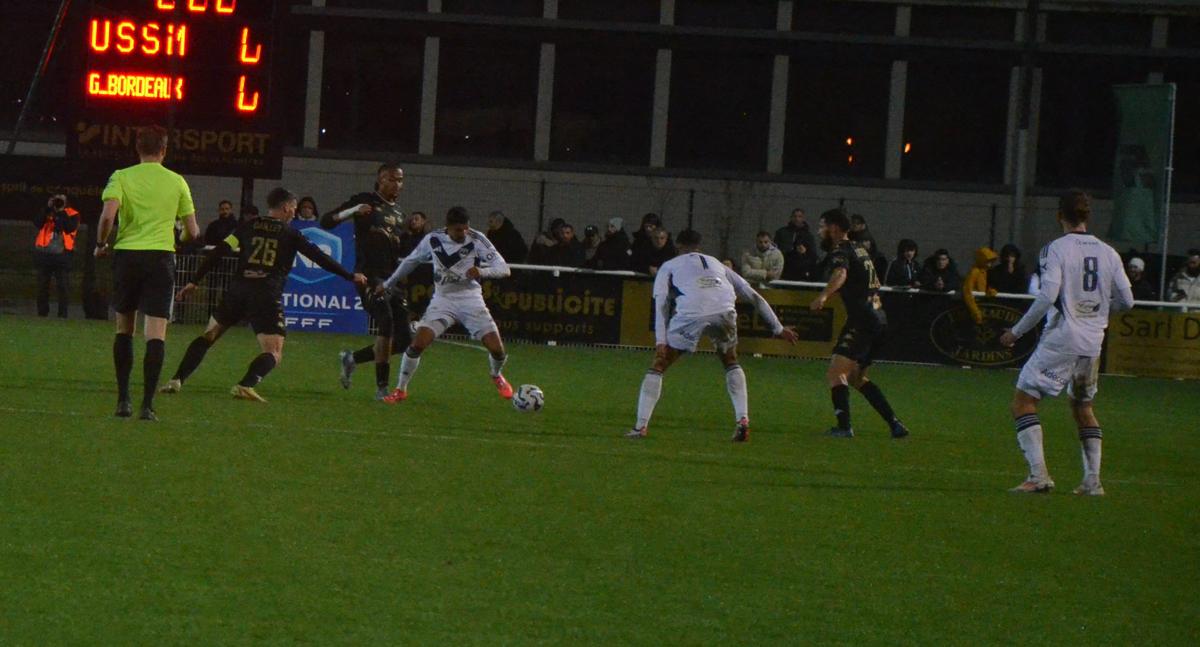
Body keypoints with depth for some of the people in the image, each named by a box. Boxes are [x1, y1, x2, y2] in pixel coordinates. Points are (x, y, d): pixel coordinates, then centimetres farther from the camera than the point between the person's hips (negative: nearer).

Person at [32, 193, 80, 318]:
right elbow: (37, 223, -4)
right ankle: (42, 312, 11)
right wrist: (48, 209, -9)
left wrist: (61, 212, -12)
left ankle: (62, 314, -5)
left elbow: (70, 228, -11)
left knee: (62, 286, -6)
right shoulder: (46, 212, 13)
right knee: (42, 286, 5)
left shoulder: (72, 214, 6)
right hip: (44, 253, 3)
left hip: (62, 255, -3)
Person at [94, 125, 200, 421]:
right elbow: (192, 231, 9)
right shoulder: (177, 182, 6)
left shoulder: (121, 177, 2)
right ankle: (147, 404, -15)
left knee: (123, 328, 16)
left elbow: (108, 214, -14)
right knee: (156, 333, -5)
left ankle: (123, 399, 14)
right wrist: (183, 237, 32)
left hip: (126, 254, 1)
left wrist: (101, 244, 3)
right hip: (160, 256, -1)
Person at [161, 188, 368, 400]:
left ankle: (176, 381, 7)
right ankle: (245, 385, -30)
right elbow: (319, 257, 6)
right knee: (273, 354, -2)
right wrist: (350, 277, 14)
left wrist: (194, 281, 14)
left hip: (238, 290, 3)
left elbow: (218, 252, 10)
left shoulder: (248, 227, 14)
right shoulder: (290, 235, 8)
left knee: (208, 337, 19)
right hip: (267, 296, -3)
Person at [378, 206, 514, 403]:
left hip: (470, 299, -1)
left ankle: (497, 376, 26)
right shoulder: (433, 240, -4)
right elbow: (411, 261, 15)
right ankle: (401, 390, 0)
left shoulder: (476, 239, -11)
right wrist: (388, 284, 23)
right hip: (443, 299, 1)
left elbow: (503, 268, -14)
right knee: (418, 343, -18)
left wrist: (481, 271, -34)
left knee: (496, 348, -10)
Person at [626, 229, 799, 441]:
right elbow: (754, 296, 34)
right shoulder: (717, 264, 36)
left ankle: (641, 426, 5)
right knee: (731, 363, 29)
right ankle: (742, 421, 15)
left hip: (690, 313, -3)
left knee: (658, 365, 13)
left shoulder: (669, 266, 28)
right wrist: (778, 328, 39)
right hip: (724, 312, 3)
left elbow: (661, 303, 11)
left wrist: (660, 341, 4)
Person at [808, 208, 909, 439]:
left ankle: (844, 426, -31)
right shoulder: (859, 249, 20)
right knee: (856, 377, 20)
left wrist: (823, 296, -50)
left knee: (835, 373, -16)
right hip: (879, 319, 9)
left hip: (862, 322, -9)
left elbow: (840, 274, -32)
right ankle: (895, 424, 15)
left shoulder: (841, 251, -8)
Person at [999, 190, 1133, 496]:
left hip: (1061, 340, -6)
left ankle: (1039, 474, -12)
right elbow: (1126, 300, 9)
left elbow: (1047, 296, -17)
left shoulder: (1056, 249, -8)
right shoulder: (1108, 253, 7)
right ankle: (1093, 480, 14)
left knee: (1024, 400, 1)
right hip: (1093, 342, 6)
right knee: (1083, 407, 21)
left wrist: (1017, 331, -8)